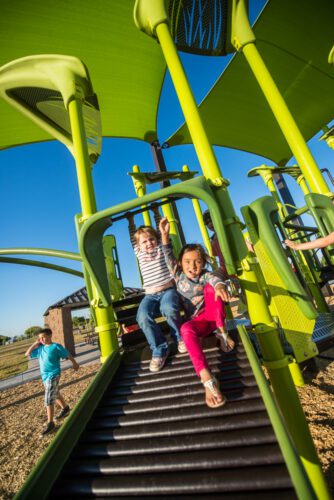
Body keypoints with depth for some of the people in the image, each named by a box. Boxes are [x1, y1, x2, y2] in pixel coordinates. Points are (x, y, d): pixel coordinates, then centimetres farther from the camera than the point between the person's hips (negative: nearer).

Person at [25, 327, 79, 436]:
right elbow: (27, 354, 8)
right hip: (44, 376, 7)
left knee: (49, 399, -6)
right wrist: (35, 344, 0)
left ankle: (50, 423, 8)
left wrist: (74, 364, 4)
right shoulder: (40, 348, 2)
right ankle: (65, 408, 44)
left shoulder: (56, 346, -16)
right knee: (55, 394, 23)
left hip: (53, 375, -7)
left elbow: (68, 355, -7)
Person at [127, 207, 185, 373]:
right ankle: (159, 349, -8)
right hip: (150, 295, 2)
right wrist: (131, 221, 29)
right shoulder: (139, 253, 15)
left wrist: (156, 213, 23)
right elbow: (133, 237, 24)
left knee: (169, 308, -35)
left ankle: (180, 337, -5)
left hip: (168, 290, -2)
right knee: (143, 316, -29)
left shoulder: (161, 248, 11)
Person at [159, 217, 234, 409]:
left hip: (214, 315, 0)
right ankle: (207, 379, -50)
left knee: (210, 288, -26)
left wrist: (220, 286, -54)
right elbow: (169, 257, -13)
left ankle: (223, 333, -21)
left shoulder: (204, 276, -3)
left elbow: (214, 279, -27)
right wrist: (165, 235, -27)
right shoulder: (179, 276, 1)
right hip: (198, 321, 0)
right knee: (186, 329, -37)